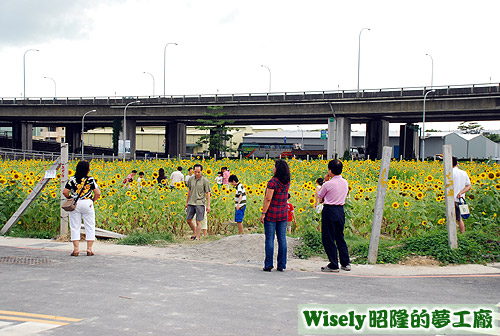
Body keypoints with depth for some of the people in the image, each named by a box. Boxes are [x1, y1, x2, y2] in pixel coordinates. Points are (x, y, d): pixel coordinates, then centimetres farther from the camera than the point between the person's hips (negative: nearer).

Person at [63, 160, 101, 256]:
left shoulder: (72, 179, 0)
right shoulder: (91, 180, -4)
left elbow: (65, 192, -3)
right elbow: (97, 193, -7)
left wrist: (70, 199, 14)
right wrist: (93, 200, 11)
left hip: (74, 205, 1)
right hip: (87, 204, -1)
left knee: (75, 227, 7)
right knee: (90, 227, 8)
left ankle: (76, 249, 4)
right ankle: (89, 249, 7)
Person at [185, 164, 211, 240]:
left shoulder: (205, 181, -6)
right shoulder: (191, 179, 7)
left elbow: (208, 193, -3)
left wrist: (208, 205, -8)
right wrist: (187, 202, 22)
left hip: (200, 203, -5)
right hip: (191, 203, 5)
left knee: (198, 222, -5)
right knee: (189, 220, 8)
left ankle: (197, 237, 1)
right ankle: (195, 233, 28)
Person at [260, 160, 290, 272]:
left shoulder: (273, 182, -15)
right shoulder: (287, 183, 5)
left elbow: (268, 199, -17)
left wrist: (263, 213, -13)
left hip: (271, 214, -6)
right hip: (283, 214, 6)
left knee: (270, 239, 0)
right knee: (282, 239, 8)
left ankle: (268, 265, 3)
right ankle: (282, 265, 11)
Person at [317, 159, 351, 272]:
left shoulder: (328, 184, -15)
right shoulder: (345, 182, 4)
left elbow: (320, 196, 2)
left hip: (329, 211, -7)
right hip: (341, 210, 7)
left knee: (328, 239, 2)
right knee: (340, 237, 17)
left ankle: (333, 265, 2)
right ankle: (346, 263, 17)